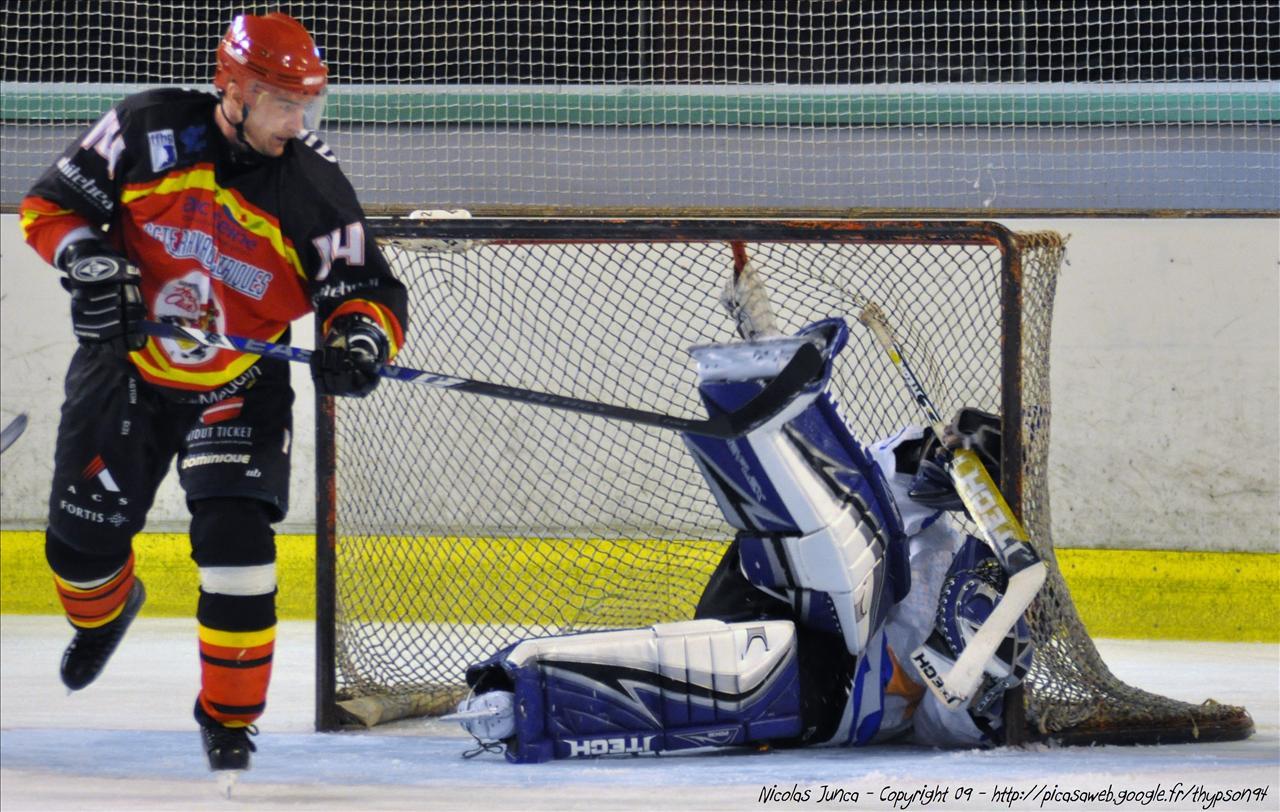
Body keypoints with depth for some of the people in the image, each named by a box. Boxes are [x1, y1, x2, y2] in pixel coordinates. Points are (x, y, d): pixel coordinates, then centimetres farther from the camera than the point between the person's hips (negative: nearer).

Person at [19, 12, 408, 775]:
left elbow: (369, 290, -13)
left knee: (236, 539, -18)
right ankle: (104, 613, 50)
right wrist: (89, 262, -24)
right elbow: (52, 202, -7)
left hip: (238, 390, -1)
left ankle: (231, 717, -2)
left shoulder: (315, 188, -16)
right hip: (125, 367, 1)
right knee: (83, 536, 11)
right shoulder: (151, 131, -16)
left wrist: (361, 336, -34)